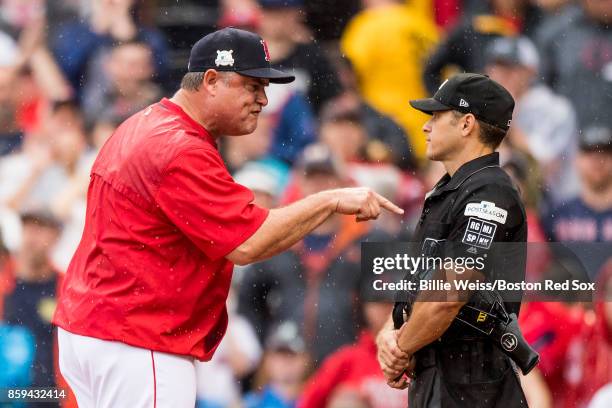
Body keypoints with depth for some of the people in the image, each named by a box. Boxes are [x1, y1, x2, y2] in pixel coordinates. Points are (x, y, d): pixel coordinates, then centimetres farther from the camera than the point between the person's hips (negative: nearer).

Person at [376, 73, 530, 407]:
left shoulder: (489, 195, -16)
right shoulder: (445, 191, 18)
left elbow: (448, 295, -22)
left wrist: (402, 349, -10)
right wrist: (389, 334, 0)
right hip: (429, 378, 10)